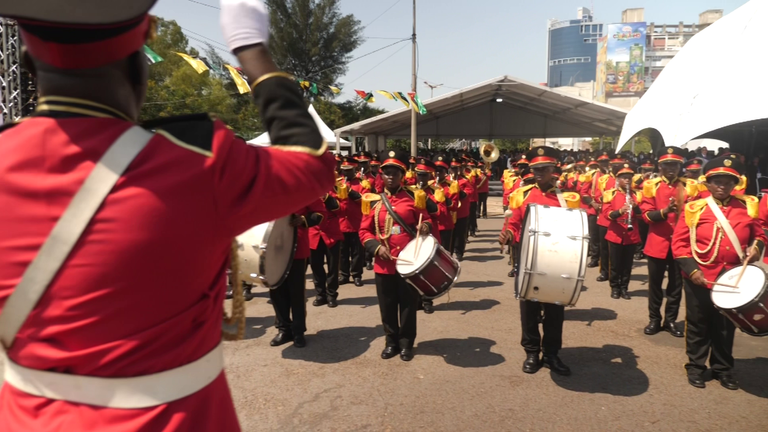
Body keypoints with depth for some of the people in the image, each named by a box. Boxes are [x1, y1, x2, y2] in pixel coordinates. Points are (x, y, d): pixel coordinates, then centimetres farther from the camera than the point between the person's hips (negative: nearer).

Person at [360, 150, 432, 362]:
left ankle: (406, 343, 23)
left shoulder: (414, 197, 1)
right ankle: (392, 342, 27)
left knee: (408, 305, 8)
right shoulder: (373, 201, 3)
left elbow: (426, 220, 7)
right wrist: (377, 247, -11)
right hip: (384, 263, 1)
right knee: (387, 306, 10)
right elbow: (364, 231, 5)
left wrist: (426, 226, -17)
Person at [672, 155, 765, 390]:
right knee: (698, 326, 10)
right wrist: (691, 269, -16)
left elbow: (759, 234, 13)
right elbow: (679, 242, -8)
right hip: (699, 279, -3)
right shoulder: (694, 208, -8)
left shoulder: (747, 206, 2)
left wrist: (757, 247, -9)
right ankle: (695, 366, 26)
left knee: (726, 327, 15)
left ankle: (723, 368, 31)